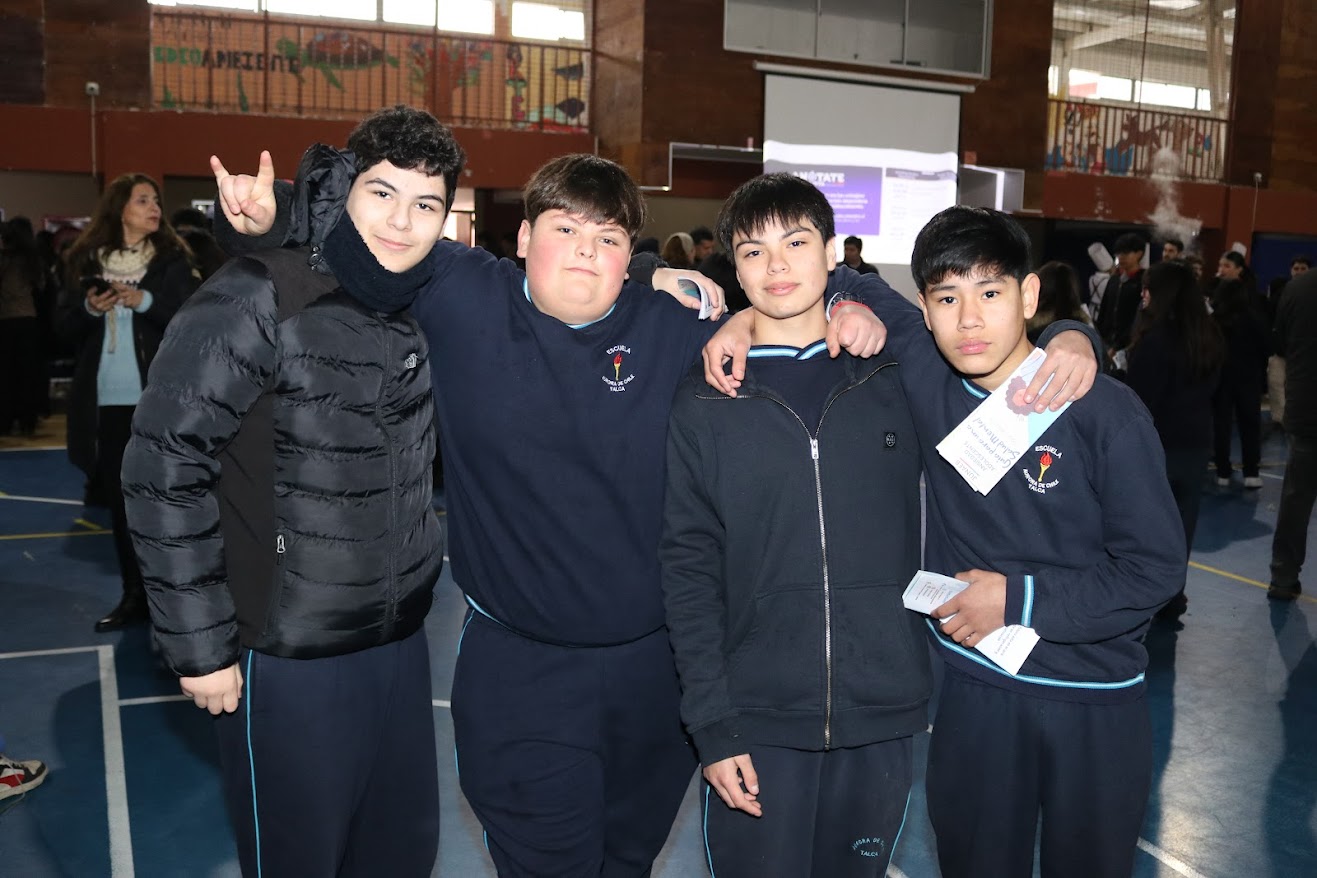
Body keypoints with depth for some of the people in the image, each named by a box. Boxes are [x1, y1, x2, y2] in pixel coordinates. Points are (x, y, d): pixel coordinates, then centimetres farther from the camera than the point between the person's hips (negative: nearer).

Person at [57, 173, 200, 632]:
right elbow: (64, 326, 7)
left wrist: (146, 301, -18)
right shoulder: (86, 261, 7)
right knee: (121, 500, 9)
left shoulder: (173, 260, 1)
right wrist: (90, 309, -12)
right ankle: (135, 595, 20)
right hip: (106, 401, 3)